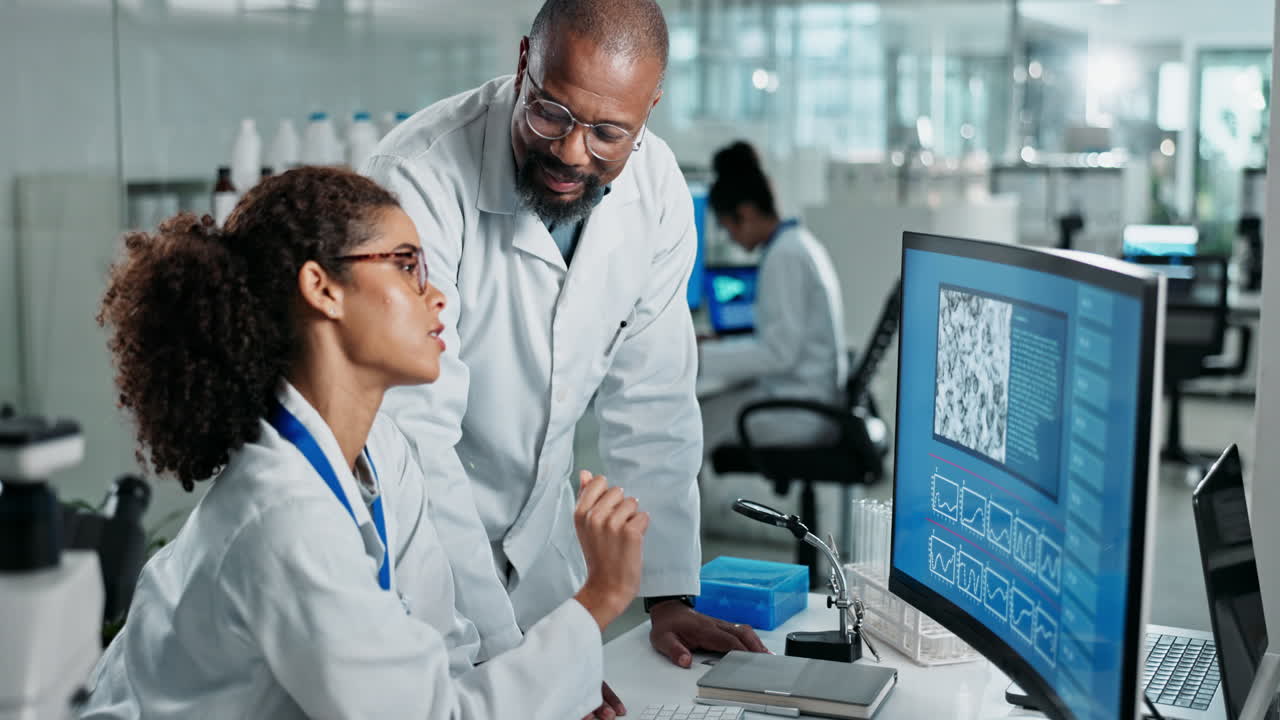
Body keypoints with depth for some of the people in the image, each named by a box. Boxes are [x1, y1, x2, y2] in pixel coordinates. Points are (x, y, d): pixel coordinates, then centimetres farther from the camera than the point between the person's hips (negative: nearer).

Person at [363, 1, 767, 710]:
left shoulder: (656, 187, -10)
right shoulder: (419, 178, -27)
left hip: (539, 534, 5)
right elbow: (413, 437, -30)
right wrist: (500, 649, -32)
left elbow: (651, 401, -2)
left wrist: (668, 596, -5)